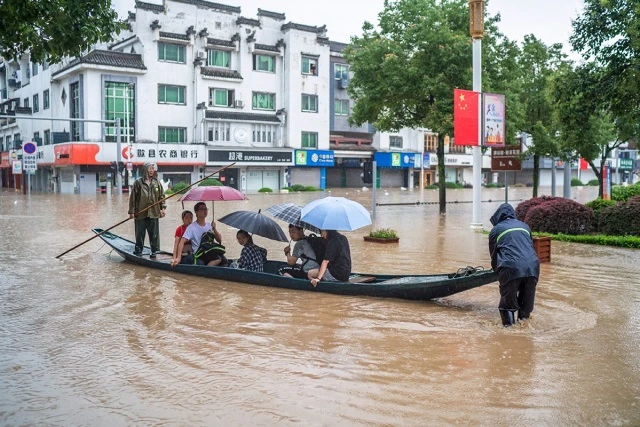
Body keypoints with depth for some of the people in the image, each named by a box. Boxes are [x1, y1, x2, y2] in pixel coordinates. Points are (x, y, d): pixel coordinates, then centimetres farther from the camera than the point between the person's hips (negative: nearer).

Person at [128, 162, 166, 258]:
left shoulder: (157, 182, 8)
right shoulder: (138, 182, -1)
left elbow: (161, 196, 12)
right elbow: (132, 197, -1)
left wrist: (163, 208, 1)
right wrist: (131, 211, -4)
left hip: (154, 213, 2)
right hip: (140, 213, -2)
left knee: (154, 234, 5)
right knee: (140, 233, 7)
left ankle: (154, 251, 14)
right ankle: (138, 250, 19)